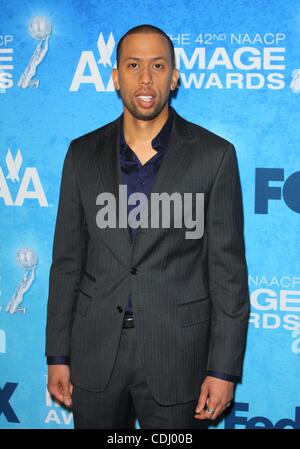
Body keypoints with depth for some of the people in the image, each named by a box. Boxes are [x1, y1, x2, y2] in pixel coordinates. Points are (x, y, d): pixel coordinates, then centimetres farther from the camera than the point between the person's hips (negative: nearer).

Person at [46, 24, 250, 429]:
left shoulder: (214, 155, -5)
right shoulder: (83, 154, 3)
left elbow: (228, 269, -5)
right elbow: (67, 261, 7)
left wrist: (224, 369, -7)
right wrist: (58, 355, 5)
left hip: (178, 353, -2)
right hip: (95, 352, 3)